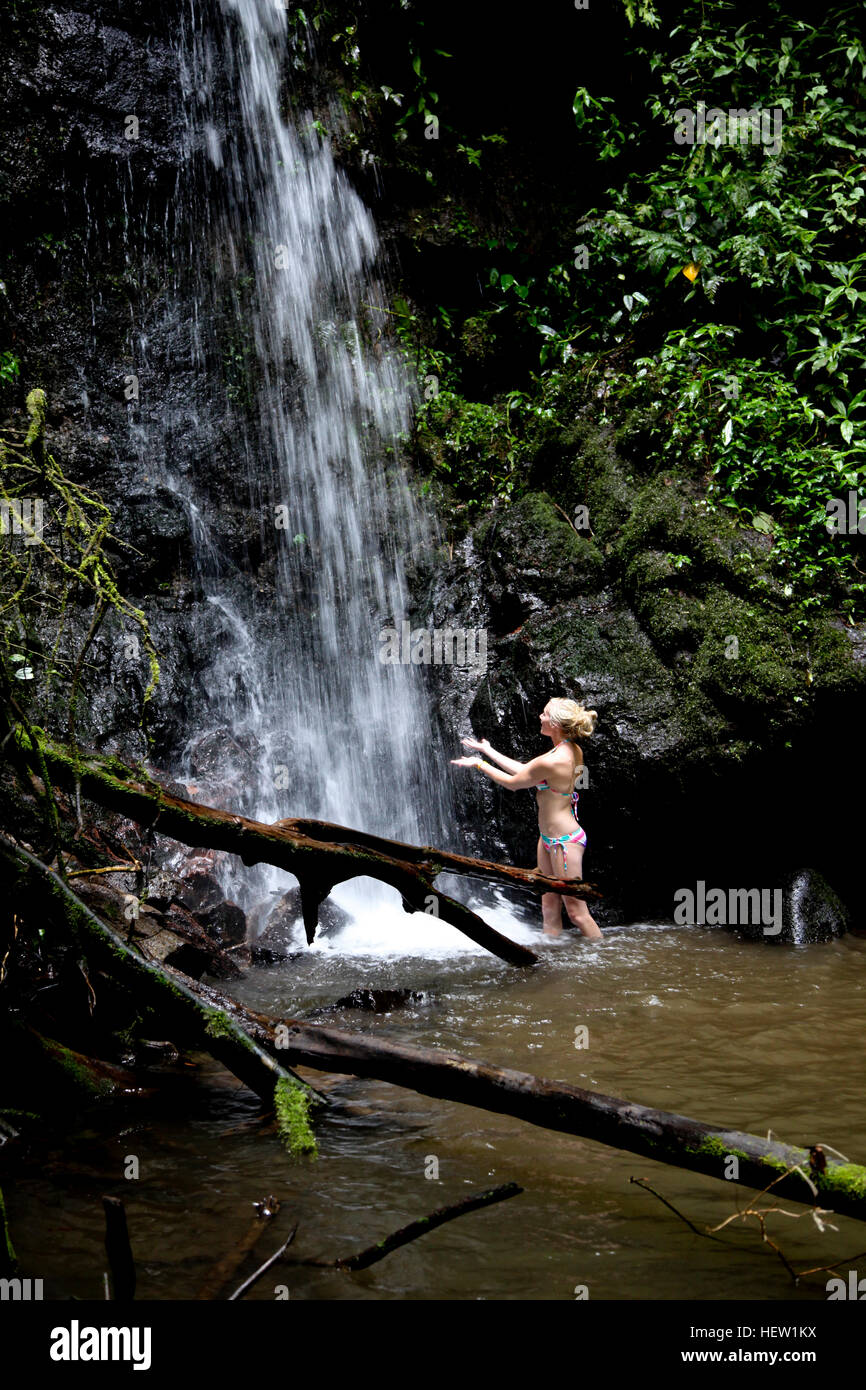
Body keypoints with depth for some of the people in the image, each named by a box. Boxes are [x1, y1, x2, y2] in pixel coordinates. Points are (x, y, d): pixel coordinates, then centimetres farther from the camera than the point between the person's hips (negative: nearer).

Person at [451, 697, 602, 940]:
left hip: (564, 840, -10)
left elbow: (513, 783, -10)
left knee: (576, 912, -2)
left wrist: (479, 764, 4)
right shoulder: (571, 751, 2)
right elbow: (523, 770, 13)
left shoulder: (551, 761, -26)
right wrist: (487, 750, 19)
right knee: (549, 907, 14)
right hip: (549, 836, 10)